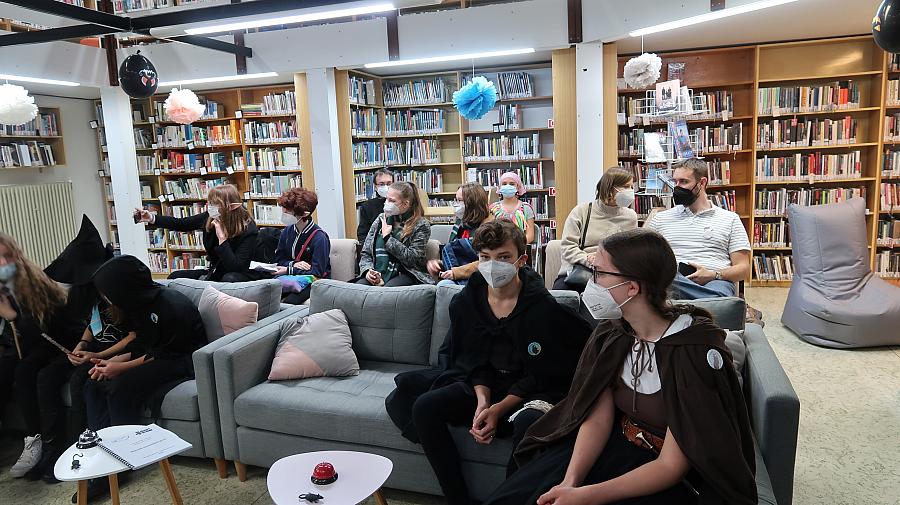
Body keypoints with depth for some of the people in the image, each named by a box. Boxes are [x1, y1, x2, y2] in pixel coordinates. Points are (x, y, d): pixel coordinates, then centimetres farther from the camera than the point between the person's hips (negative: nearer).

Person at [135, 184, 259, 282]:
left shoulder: (249, 230, -23)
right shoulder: (209, 218, -7)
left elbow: (236, 267, -29)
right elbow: (181, 224, 9)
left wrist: (222, 238, -33)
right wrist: (152, 218, -1)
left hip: (241, 276, -6)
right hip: (215, 272, 6)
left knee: (230, 279, -39)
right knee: (175, 276, -8)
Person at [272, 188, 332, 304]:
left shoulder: (319, 237, -15)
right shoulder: (287, 231, 6)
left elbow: (317, 273, -16)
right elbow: (279, 259, 11)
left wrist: (289, 270, -16)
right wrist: (293, 264, -11)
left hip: (313, 282, -5)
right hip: (291, 278, 5)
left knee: (288, 302, -32)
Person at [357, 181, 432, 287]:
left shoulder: (421, 225, 0)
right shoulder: (381, 219, 13)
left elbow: (411, 258, -11)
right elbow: (365, 253, 15)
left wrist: (387, 237, -8)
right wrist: (368, 270, -6)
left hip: (404, 275, -4)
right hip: (377, 275, 4)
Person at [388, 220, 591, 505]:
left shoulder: (542, 307, -17)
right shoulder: (465, 302, -2)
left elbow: (540, 374, -13)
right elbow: (473, 360, 3)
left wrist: (499, 409, -19)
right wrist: (482, 400, -14)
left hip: (531, 391, -5)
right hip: (483, 384, 5)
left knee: (528, 423, -37)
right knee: (424, 407, -14)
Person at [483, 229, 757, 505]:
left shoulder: (695, 351, -24)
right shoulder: (612, 331, -6)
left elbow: (672, 466, -22)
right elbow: (598, 419, -5)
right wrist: (571, 481, -21)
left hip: (678, 479, -5)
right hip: (619, 445, 5)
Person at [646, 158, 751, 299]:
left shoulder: (730, 219, 18)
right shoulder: (660, 219, 23)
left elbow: (743, 268, 11)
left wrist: (713, 275, -10)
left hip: (715, 282, -1)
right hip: (672, 280, 2)